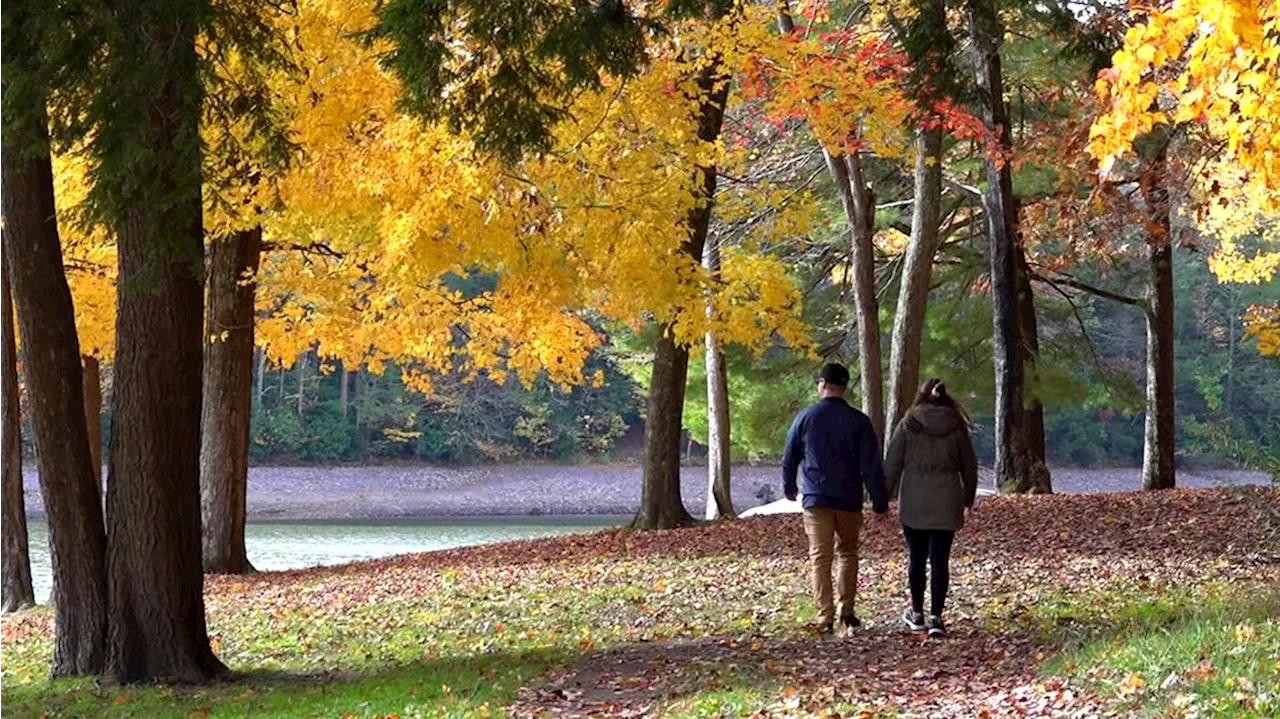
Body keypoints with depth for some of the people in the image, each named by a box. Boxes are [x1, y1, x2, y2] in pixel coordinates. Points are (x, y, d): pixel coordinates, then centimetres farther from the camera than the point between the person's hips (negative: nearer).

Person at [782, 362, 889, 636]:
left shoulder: (805, 418, -1)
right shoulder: (858, 421, -4)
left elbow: (789, 458, 10)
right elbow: (872, 465, -5)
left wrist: (789, 487, 28)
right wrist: (880, 501, 1)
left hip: (816, 500, -1)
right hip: (849, 500, 1)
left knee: (820, 557, 1)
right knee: (847, 552, 17)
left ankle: (826, 618, -4)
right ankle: (847, 611, 12)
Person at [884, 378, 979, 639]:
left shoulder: (908, 425, -2)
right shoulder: (956, 427, 3)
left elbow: (892, 463, -2)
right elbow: (969, 466, 10)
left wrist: (886, 496, 7)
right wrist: (968, 499, 21)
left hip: (913, 502, -1)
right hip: (946, 503, 1)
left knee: (916, 557, 11)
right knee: (940, 559, 2)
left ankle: (917, 613, 20)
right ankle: (936, 617, -2)